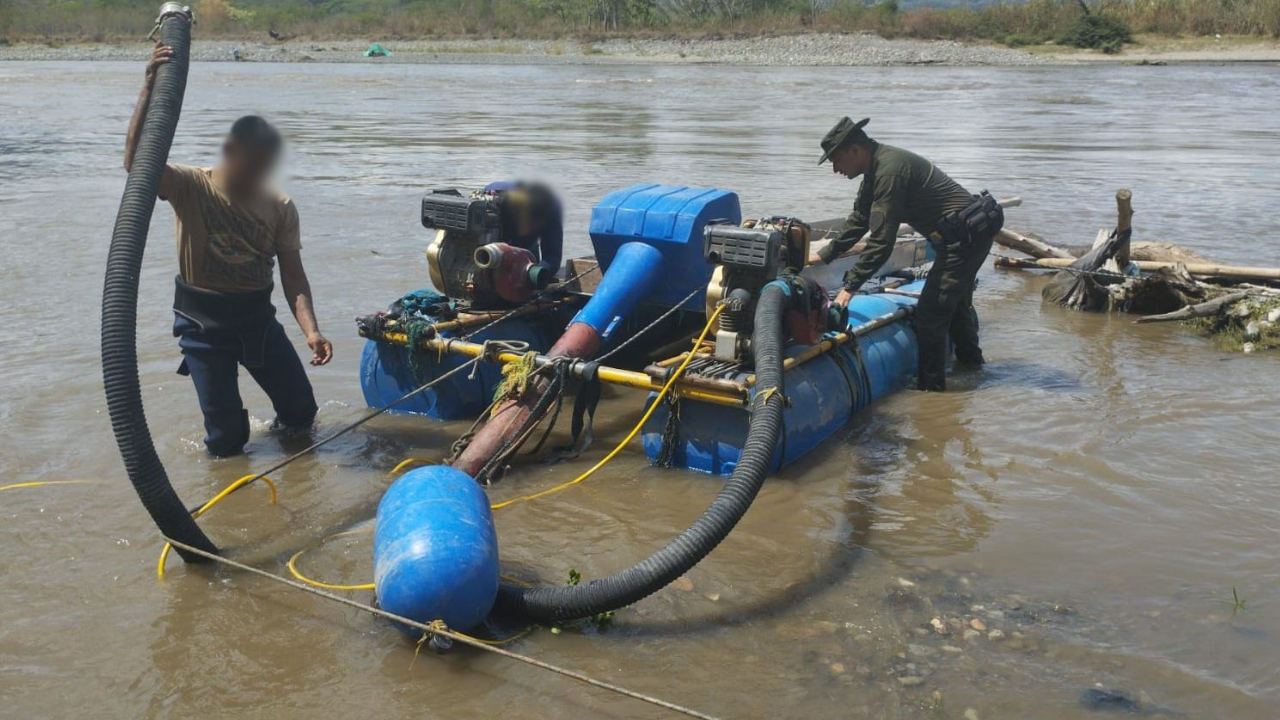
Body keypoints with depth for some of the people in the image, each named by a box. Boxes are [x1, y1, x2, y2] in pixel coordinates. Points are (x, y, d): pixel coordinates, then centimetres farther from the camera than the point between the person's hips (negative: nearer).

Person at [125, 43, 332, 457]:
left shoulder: (281, 208, -4)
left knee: (301, 411, 8)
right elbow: (135, 159, -29)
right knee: (227, 440, -4)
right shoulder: (190, 188, -12)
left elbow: (293, 275, -6)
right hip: (203, 323, -3)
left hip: (258, 317, 3)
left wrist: (310, 330, -22)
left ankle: (285, 428, 43)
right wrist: (150, 88, -37)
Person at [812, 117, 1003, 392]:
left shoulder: (889, 171, -25)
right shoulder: (876, 169, 7)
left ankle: (930, 385, 0)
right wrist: (824, 255, 19)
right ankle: (969, 359, 50)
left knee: (931, 312, -10)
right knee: (956, 299, 29)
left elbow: (881, 240, -28)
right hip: (973, 230, 11)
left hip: (966, 234, -11)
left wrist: (849, 287, -26)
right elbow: (858, 220, 18)